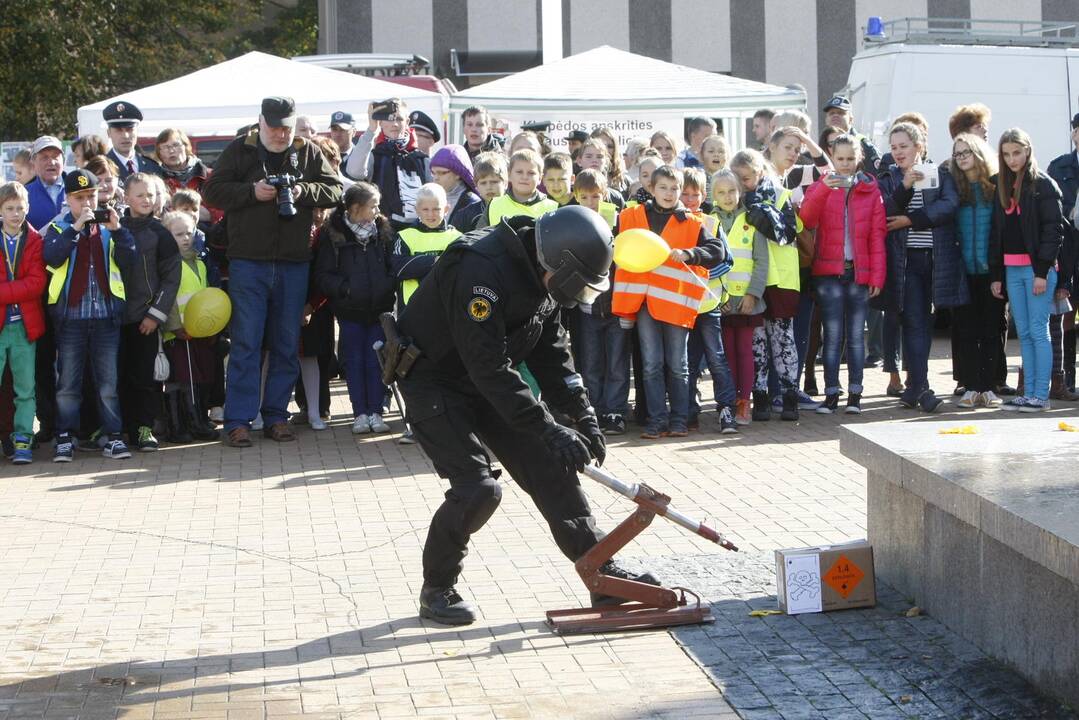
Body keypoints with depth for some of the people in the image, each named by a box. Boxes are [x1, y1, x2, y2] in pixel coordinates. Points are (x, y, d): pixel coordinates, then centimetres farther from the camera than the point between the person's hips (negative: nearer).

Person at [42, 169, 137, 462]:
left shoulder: (109, 227, 11)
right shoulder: (58, 228, 5)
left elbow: (128, 262, -2)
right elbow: (51, 257, -14)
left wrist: (117, 230, -14)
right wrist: (76, 227, -19)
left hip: (106, 314, 2)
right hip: (71, 315, -1)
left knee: (109, 381, 4)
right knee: (68, 381, 2)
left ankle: (112, 436, 8)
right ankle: (65, 438, 7)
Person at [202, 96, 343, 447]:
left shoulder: (308, 153, 8)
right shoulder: (239, 150, 3)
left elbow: (335, 190, 5)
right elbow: (212, 191, -1)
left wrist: (302, 191, -12)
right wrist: (252, 192, -14)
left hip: (293, 263, 3)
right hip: (248, 262, -3)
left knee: (287, 345, 8)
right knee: (245, 343, -4)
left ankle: (276, 415, 17)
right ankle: (238, 421, -1)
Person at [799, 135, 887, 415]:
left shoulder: (871, 191, 6)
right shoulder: (821, 186, 6)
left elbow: (878, 236, 3)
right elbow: (806, 219, -13)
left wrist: (877, 276, -4)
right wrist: (823, 189, -27)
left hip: (859, 273, 1)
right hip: (829, 272, -1)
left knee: (856, 335, 5)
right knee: (832, 334, -2)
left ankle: (855, 393, 9)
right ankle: (831, 393, 2)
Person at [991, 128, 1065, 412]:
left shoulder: (1043, 184, -4)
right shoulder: (1003, 187, 14)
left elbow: (1054, 228, -10)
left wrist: (1042, 270, -16)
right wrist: (996, 275, 9)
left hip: (1037, 269, -6)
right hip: (1011, 269, 6)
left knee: (1038, 332, -5)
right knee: (1024, 334, 7)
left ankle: (1041, 395, -3)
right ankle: (1028, 394, 10)